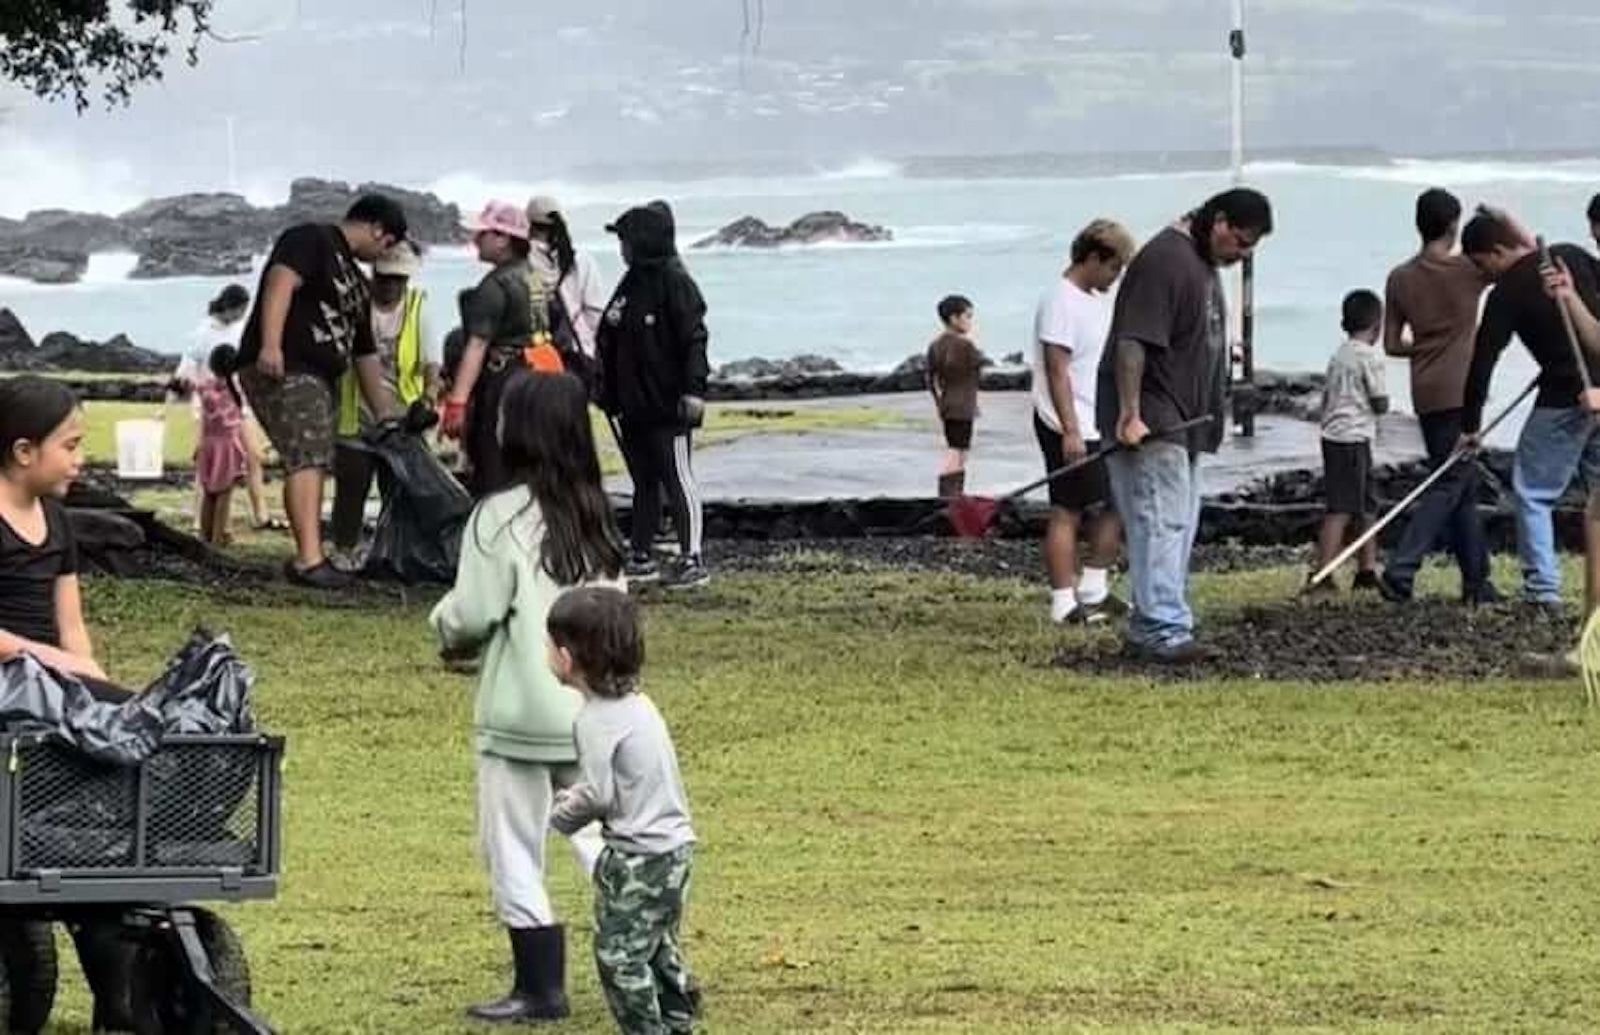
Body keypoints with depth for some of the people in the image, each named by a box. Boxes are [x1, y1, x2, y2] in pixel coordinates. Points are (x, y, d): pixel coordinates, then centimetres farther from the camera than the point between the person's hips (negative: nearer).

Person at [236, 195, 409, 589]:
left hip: (318, 378, 10)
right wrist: (270, 345, -33)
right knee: (307, 459, -20)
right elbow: (281, 283, -20)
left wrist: (385, 414, 27)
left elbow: (365, 353, 28)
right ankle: (311, 558, -29)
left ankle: (306, 558, 16)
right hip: (282, 371, -10)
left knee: (312, 464, 11)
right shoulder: (312, 241, -3)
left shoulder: (355, 281, 25)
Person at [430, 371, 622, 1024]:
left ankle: (540, 987, 8)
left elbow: (471, 616, -14)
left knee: (515, 852, 6)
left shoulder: (501, 516, -14)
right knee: (600, 840, 14)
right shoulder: (596, 514, 4)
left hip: (520, 714, -6)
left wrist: (447, 627, 9)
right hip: (593, 711, 6)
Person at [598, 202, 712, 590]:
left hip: (667, 407, -9)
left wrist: (693, 390, -21)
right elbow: (609, 340, 18)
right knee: (644, 482, 13)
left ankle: (691, 561, -5)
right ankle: (639, 558, 19)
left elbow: (693, 339, -16)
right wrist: (606, 389, 9)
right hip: (634, 405, 9)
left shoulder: (675, 283, -11)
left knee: (678, 480, -6)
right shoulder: (631, 284, 14)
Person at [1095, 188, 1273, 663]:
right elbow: (1132, 343, -23)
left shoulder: (1203, 263, 17)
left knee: (1177, 526, 12)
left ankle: (1148, 627, 17)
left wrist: (1210, 418, 28)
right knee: (1161, 524, -14)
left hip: (1183, 423, 11)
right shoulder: (1164, 259, -17)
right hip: (1149, 425, -11)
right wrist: (1129, 414, -28)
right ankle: (1165, 630, -18)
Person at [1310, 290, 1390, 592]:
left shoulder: (1339, 356, 13)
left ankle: (1368, 570, 20)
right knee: (1341, 509, -10)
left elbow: (1326, 398, 15)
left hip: (1333, 435, 9)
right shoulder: (1370, 356, -11)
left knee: (1364, 507, 16)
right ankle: (1322, 574, -16)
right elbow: (1381, 405, -10)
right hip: (1354, 439, -9)